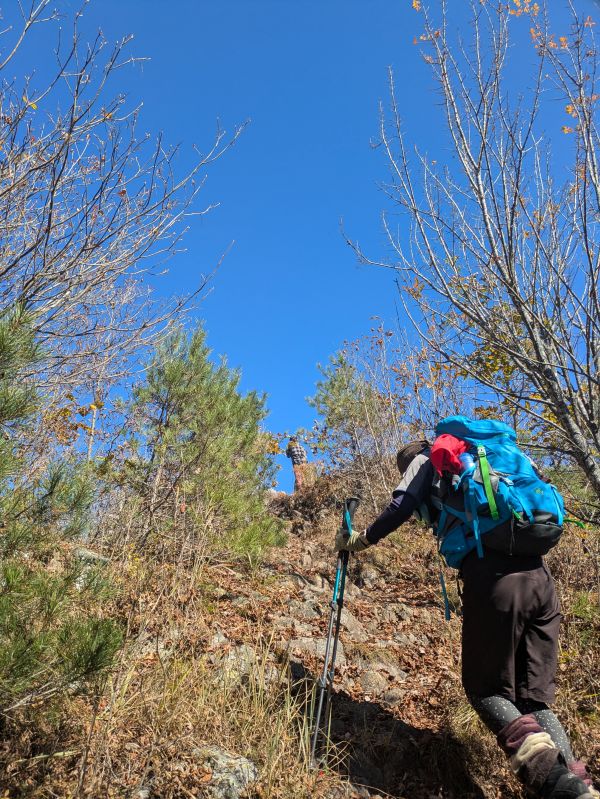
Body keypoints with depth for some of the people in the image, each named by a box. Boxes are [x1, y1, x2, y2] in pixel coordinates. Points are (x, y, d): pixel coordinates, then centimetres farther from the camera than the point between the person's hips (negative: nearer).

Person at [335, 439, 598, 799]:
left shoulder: (426, 461, 17)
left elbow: (400, 508, 4)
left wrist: (359, 540, 18)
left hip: (495, 579, -6)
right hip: (541, 577, 6)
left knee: (486, 689, 7)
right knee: (536, 698, 12)